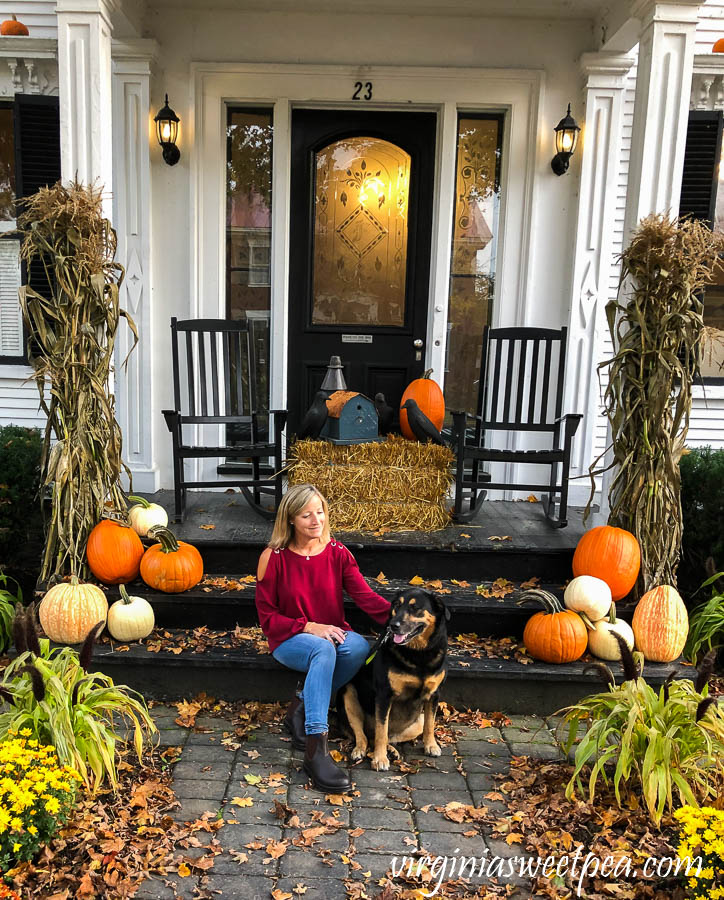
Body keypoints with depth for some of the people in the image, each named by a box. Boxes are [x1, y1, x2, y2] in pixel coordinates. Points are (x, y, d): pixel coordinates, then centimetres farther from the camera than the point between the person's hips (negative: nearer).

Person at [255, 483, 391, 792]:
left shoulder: (337, 553, -1)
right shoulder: (273, 558, -8)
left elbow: (365, 596, -13)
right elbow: (268, 618, -6)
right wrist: (309, 627, -20)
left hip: (332, 635, 3)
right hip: (289, 641, -3)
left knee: (360, 646, -31)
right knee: (323, 649, -37)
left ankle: (301, 707, -14)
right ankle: (316, 749, -40)